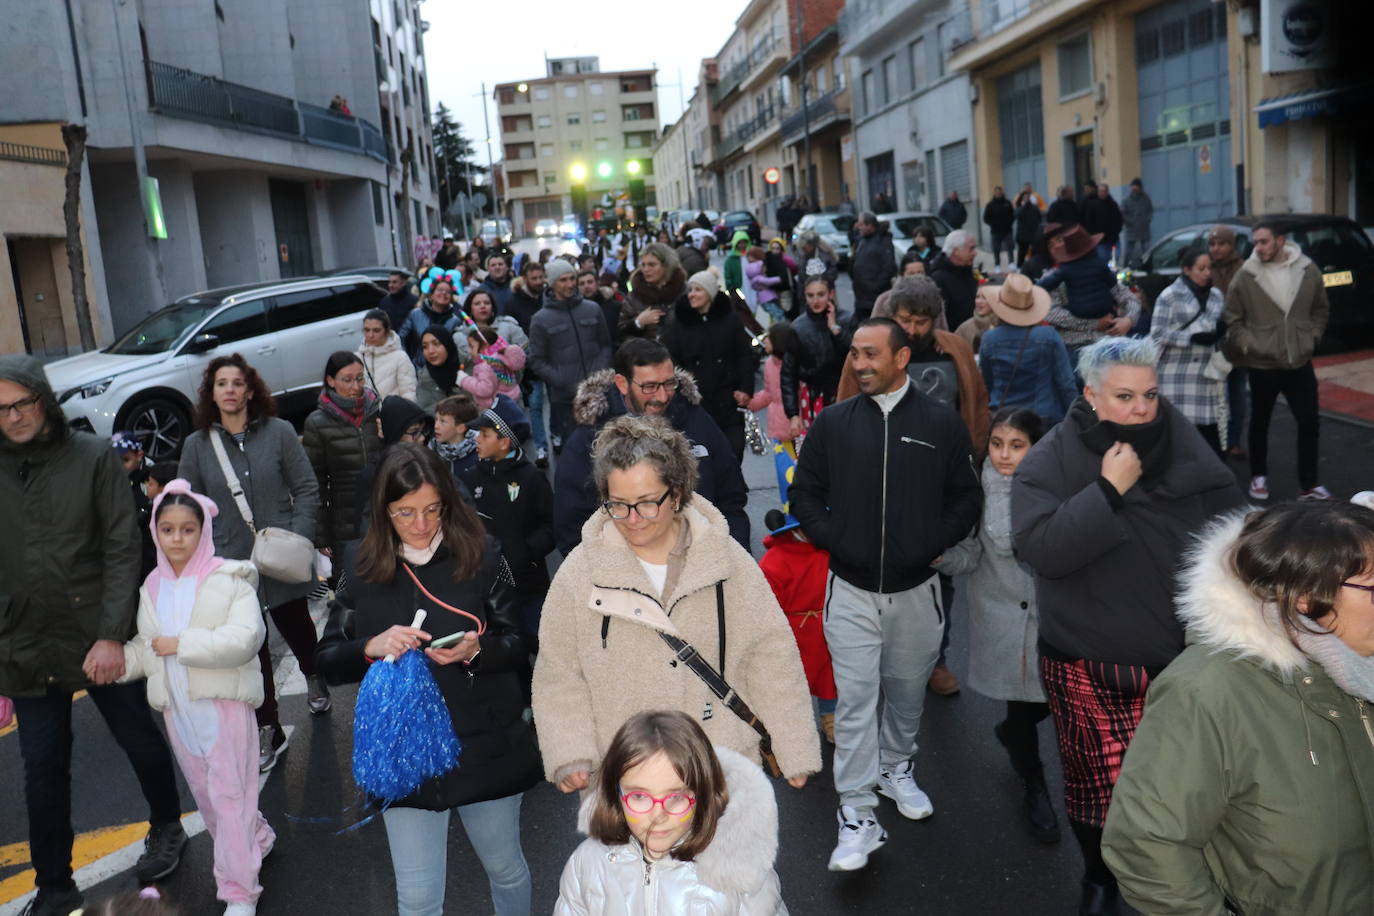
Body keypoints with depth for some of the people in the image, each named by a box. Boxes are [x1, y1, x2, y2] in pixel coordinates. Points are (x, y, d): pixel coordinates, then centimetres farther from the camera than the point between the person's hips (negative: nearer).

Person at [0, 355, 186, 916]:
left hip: (100, 638, -2)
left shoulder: (93, 457, -7)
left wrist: (112, 635, -15)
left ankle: (166, 828, 38)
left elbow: (122, 549, -9)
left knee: (140, 740, 12)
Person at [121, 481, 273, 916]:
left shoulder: (229, 578, -10)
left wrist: (180, 644, -20)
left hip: (224, 703, -6)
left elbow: (245, 638, -22)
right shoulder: (152, 587, 9)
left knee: (230, 795, -2)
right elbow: (144, 649, 15)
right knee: (203, 792, 16)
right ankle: (256, 840, 39)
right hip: (178, 708, 6)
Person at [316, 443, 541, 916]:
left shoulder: (481, 554, -8)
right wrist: (372, 647, -20)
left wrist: (475, 650, -23)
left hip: (484, 748, 0)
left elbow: (516, 645, -2)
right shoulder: (360, 565, -3)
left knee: (505, 868, 20)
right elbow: (328, 661, 1)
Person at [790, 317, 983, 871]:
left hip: (916, 589, 1)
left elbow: (966, 497, 5)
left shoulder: (942, 424, -2)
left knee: (908, 691, 17)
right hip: (851, 590, -1)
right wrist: (833, 540, -6)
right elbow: (805, 493, 6)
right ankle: (857, 815, 6)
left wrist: (935, 543, -6)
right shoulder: (832, 423, -1)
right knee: (855, 700, -2)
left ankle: (895, 768, 42)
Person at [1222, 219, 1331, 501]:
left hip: (1300, 363, 2)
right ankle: (1259, 477, 31)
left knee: (1310, 423, 6)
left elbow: (1321, 309, 11)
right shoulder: (1245, 276, -10)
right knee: (1260, 423, 13)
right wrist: (1247, 345, -14)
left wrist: (1311, 337, 0)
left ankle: (1308, 484, 19)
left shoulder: (1308, 270, -3)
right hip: (1262, 364, -2)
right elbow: (1231, 319, -4)